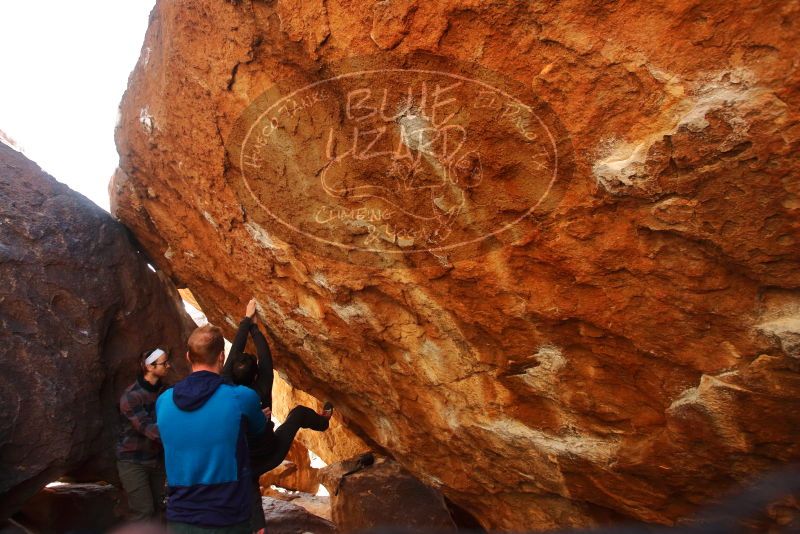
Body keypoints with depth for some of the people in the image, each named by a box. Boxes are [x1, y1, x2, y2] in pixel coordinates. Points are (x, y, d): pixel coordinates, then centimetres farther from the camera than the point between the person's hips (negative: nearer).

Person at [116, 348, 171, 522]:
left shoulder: (162, 391, 1)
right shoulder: (131, 396, -18)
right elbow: (147, 428, -26)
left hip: (156, 459, 6)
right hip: (134, 461, -6)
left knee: (156, 509, 9)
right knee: (143, 513, -5)